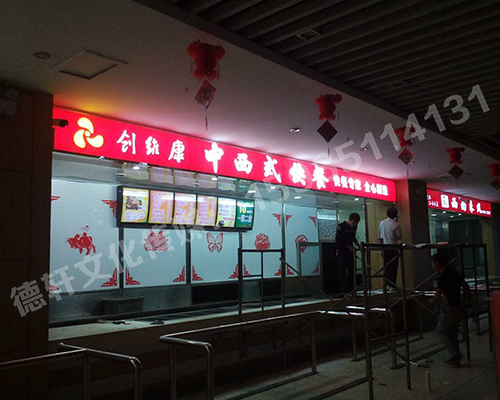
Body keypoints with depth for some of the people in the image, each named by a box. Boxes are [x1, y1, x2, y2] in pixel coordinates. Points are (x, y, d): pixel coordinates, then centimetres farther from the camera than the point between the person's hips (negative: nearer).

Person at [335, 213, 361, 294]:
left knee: (351, 271, 4)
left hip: (350, 251, 6)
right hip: (341, 251, -6)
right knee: (343, 271, -6)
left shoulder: (354, 227, 4)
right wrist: (349, 246, -14)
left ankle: (351, 290, 9)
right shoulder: (341, 226, -15)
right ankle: (346, 291, -4)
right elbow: (338, 240, -13)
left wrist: (358, 245, 8)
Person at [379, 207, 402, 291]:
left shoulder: (382, 223, 3)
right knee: (393, 267, 2)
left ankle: (387, 284, 12)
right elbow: (399, 238, -5)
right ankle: (392, 286, 1)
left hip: (384, 248, 4)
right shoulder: (396, 225, -11)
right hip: (393, 248, -4)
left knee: (386, 266, 11)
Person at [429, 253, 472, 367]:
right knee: (452, 333, 16)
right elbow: (466, 287, 15)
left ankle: (454, 356, -2)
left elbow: (437, 297, -17)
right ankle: (455, 358, 20)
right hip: (458, 307, 9)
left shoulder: (442, 278, -18)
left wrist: (431, 302, 2)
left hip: (449, 309, -9)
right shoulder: (455, 274, 8)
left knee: (441, 331, 4)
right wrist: (467, 300, 22)